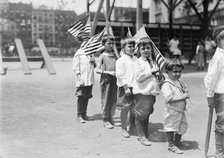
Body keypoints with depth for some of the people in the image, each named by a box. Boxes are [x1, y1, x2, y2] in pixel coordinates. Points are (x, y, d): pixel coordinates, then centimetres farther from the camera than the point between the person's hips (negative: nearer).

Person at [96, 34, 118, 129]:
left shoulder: (115, 55, 10)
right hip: (106, 80, -4)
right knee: (105, 101, 3)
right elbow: (97, 70, -9)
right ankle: (105, 120, 13)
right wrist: (109, 72, -18)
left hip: (114, 80, 4)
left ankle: (110, 117, 25)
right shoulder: (102, 56, -3)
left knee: (113, 100, 9)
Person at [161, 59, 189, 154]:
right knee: (171, 126, 4)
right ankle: (171, 145, 20)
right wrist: (183, 96, -27)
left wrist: (185, 92, -1)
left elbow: (184, 89, 24)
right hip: (172, 110, -9)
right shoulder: (166, 84, -19)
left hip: (181, 110, 9)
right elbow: (169, 98, -28)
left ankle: (177, 142, 39)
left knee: (183, 126, 19)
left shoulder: (179, 82, 8)